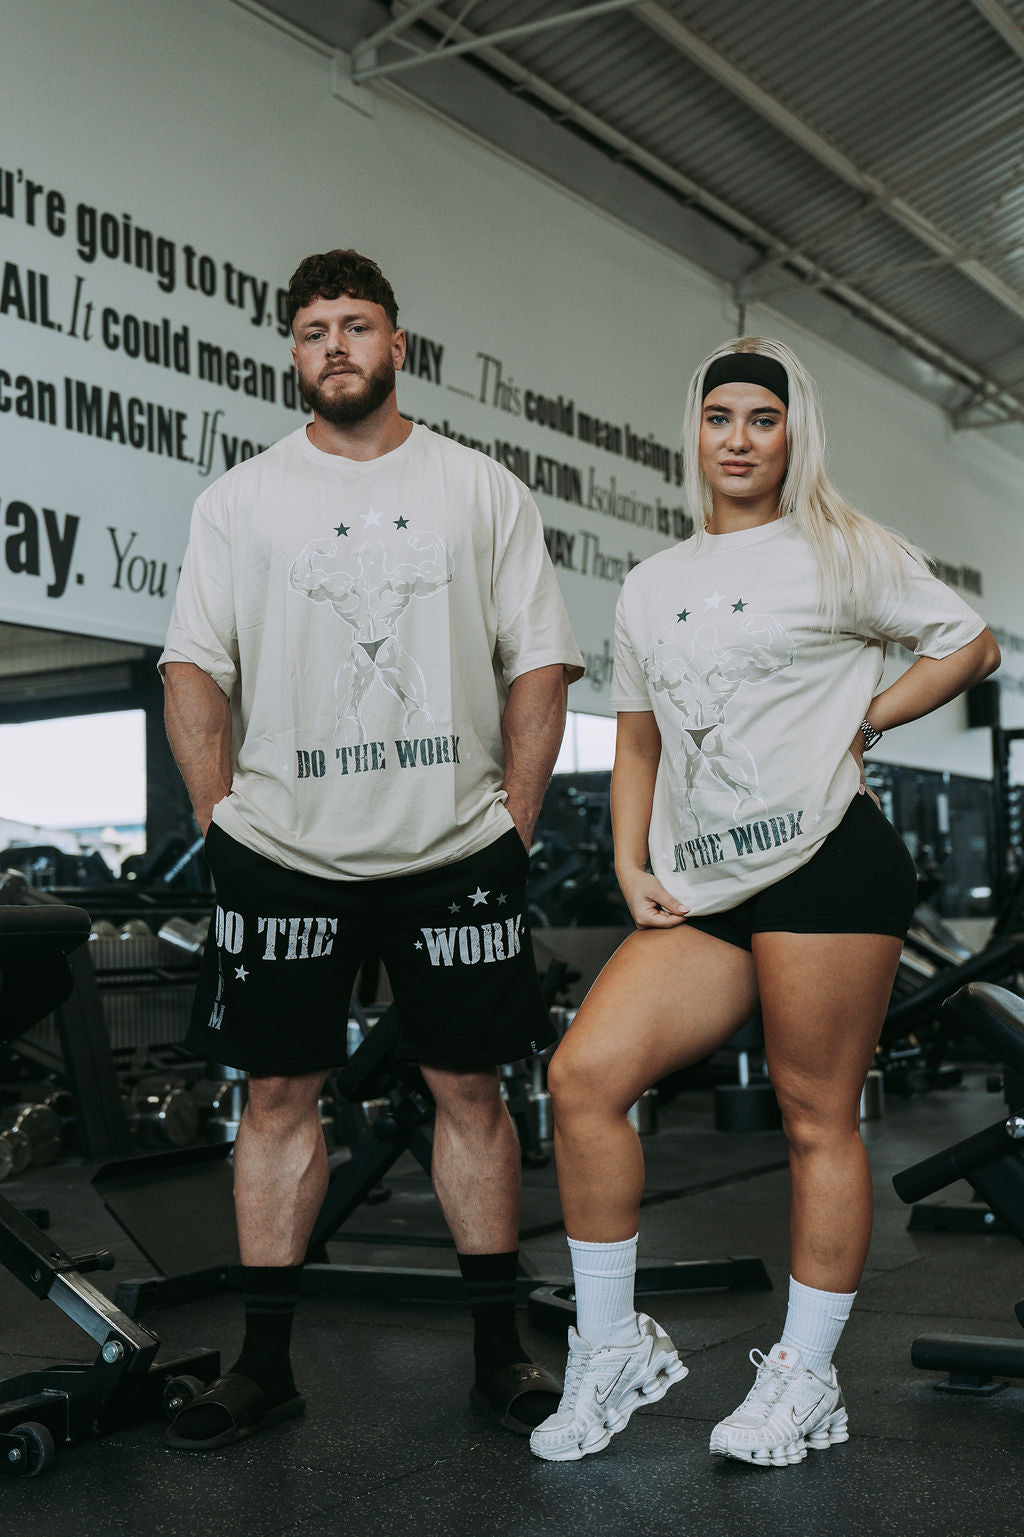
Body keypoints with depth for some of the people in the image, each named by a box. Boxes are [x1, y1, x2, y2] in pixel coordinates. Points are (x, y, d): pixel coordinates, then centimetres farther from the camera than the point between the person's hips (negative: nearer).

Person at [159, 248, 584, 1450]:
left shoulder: (482, 491, 8)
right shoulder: (240, 499, 8)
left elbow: (539, 662, 5)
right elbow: (193, 669, 5)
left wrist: (512, 827, -2)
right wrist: (225, 827, -3)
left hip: (455, 852, 0)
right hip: (285, 854, 1)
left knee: (470, 1085, 5)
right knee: (279, 1092, 4)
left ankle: (499, 1349, 18)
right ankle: (265, 1362, 15)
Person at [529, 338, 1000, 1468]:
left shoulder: (837, 553, 6)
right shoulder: (651, 585, 19)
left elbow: (969, 644, 11)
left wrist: (859, 718, 0)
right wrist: (633, 870, 10)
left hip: (825, 863, -4)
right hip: (704, 893, 5)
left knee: (817, 1120, 0)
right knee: (582, 1075, -10)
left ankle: (805, 1378, 16)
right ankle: (612, 1351, 4)